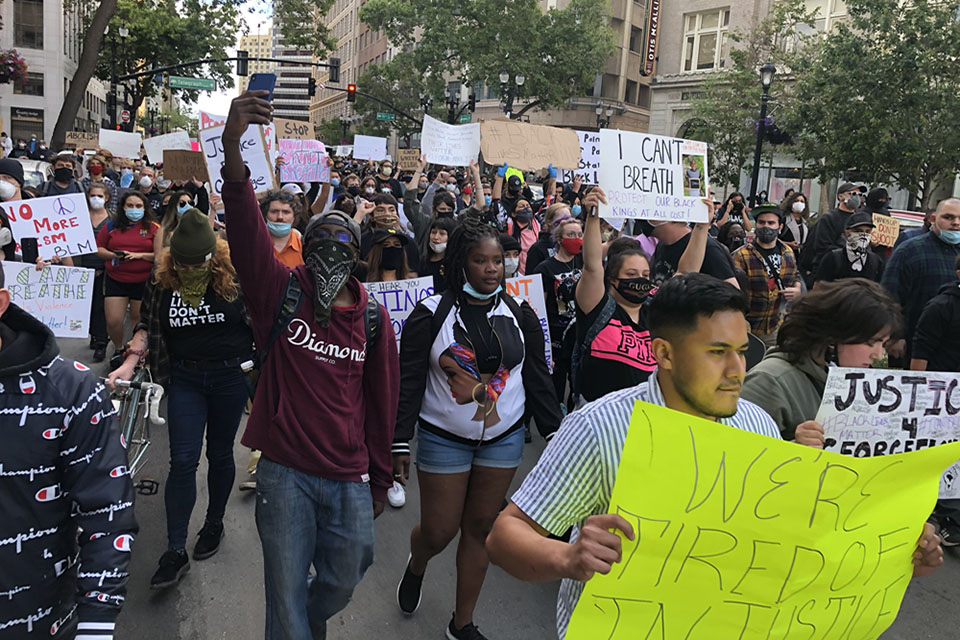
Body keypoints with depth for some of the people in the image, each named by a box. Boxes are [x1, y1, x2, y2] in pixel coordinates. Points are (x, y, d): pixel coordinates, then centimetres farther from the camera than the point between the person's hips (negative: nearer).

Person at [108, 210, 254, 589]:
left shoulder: (234, 277, -10)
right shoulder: (161, 282, -1)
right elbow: (147, 327, 9)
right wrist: (129, 364, -2)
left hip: (230, 377, -1)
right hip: (185, 379, 2)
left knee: (219, 454, 13)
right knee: (182, 460, -3)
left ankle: (214, 523, 35)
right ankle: (175, 551, 5)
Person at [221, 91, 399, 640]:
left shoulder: (374, 318, 2)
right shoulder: (281, 293, -4)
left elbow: (382, 404, 7)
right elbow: (246, 230, -21)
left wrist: (380, 482, 11)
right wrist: (233, 146, -37)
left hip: (350, 479, 3)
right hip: (286, 472, -2)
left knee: (343, 580, 19)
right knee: (287, 592, 9)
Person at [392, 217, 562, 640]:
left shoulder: (519, 314, 0)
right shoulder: (431, 315, -10)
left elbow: (537, 379, 5)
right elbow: (408, 382, -8)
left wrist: (555, 432, 1)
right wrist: (399, 445, -11)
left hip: (504, 438, 3)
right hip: (443, 439, -3)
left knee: (481, 527, 10)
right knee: (438, 532, 4)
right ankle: (416, 566, 43)